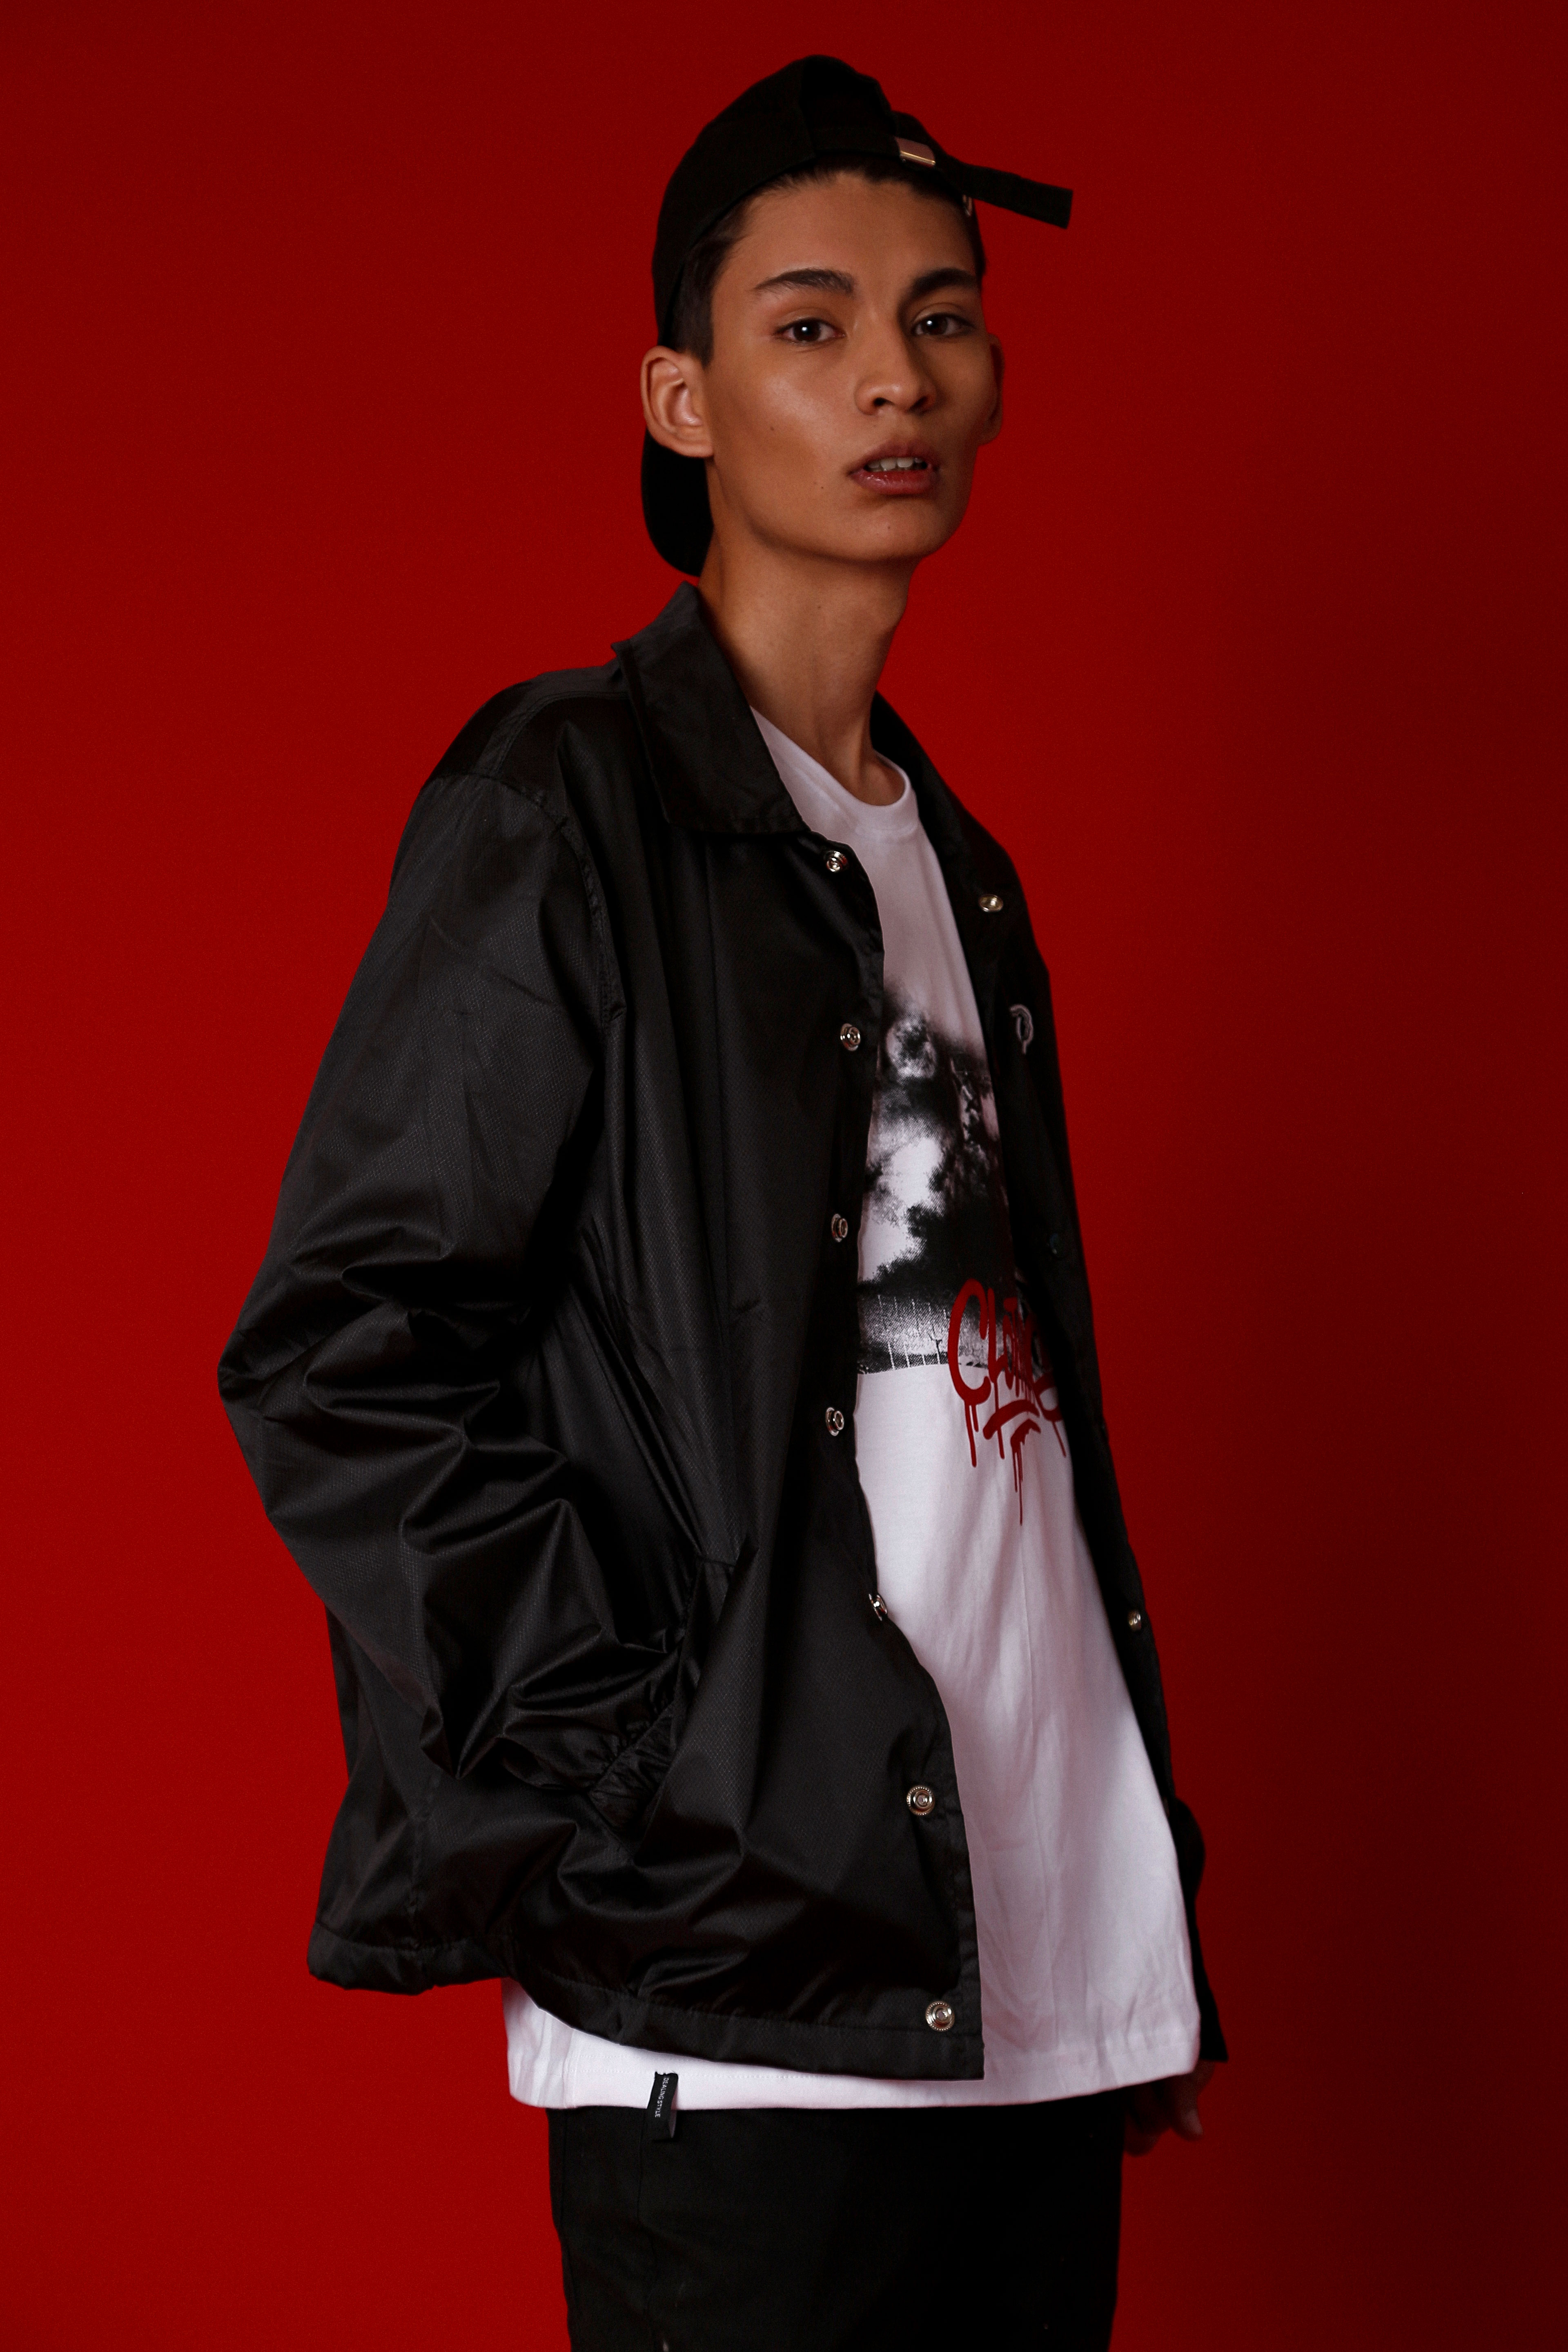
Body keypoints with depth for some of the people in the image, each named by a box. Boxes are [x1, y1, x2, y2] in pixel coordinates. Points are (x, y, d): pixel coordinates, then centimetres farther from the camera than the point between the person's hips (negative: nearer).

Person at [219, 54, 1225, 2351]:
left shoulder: (959, 869, 19)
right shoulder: (565, 806, -4)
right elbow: (338, 1367, -11)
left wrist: (1149, 1909, 15)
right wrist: (640, 1795, -16)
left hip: (1053, 1978, 7)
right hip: (744, 2010, -7)